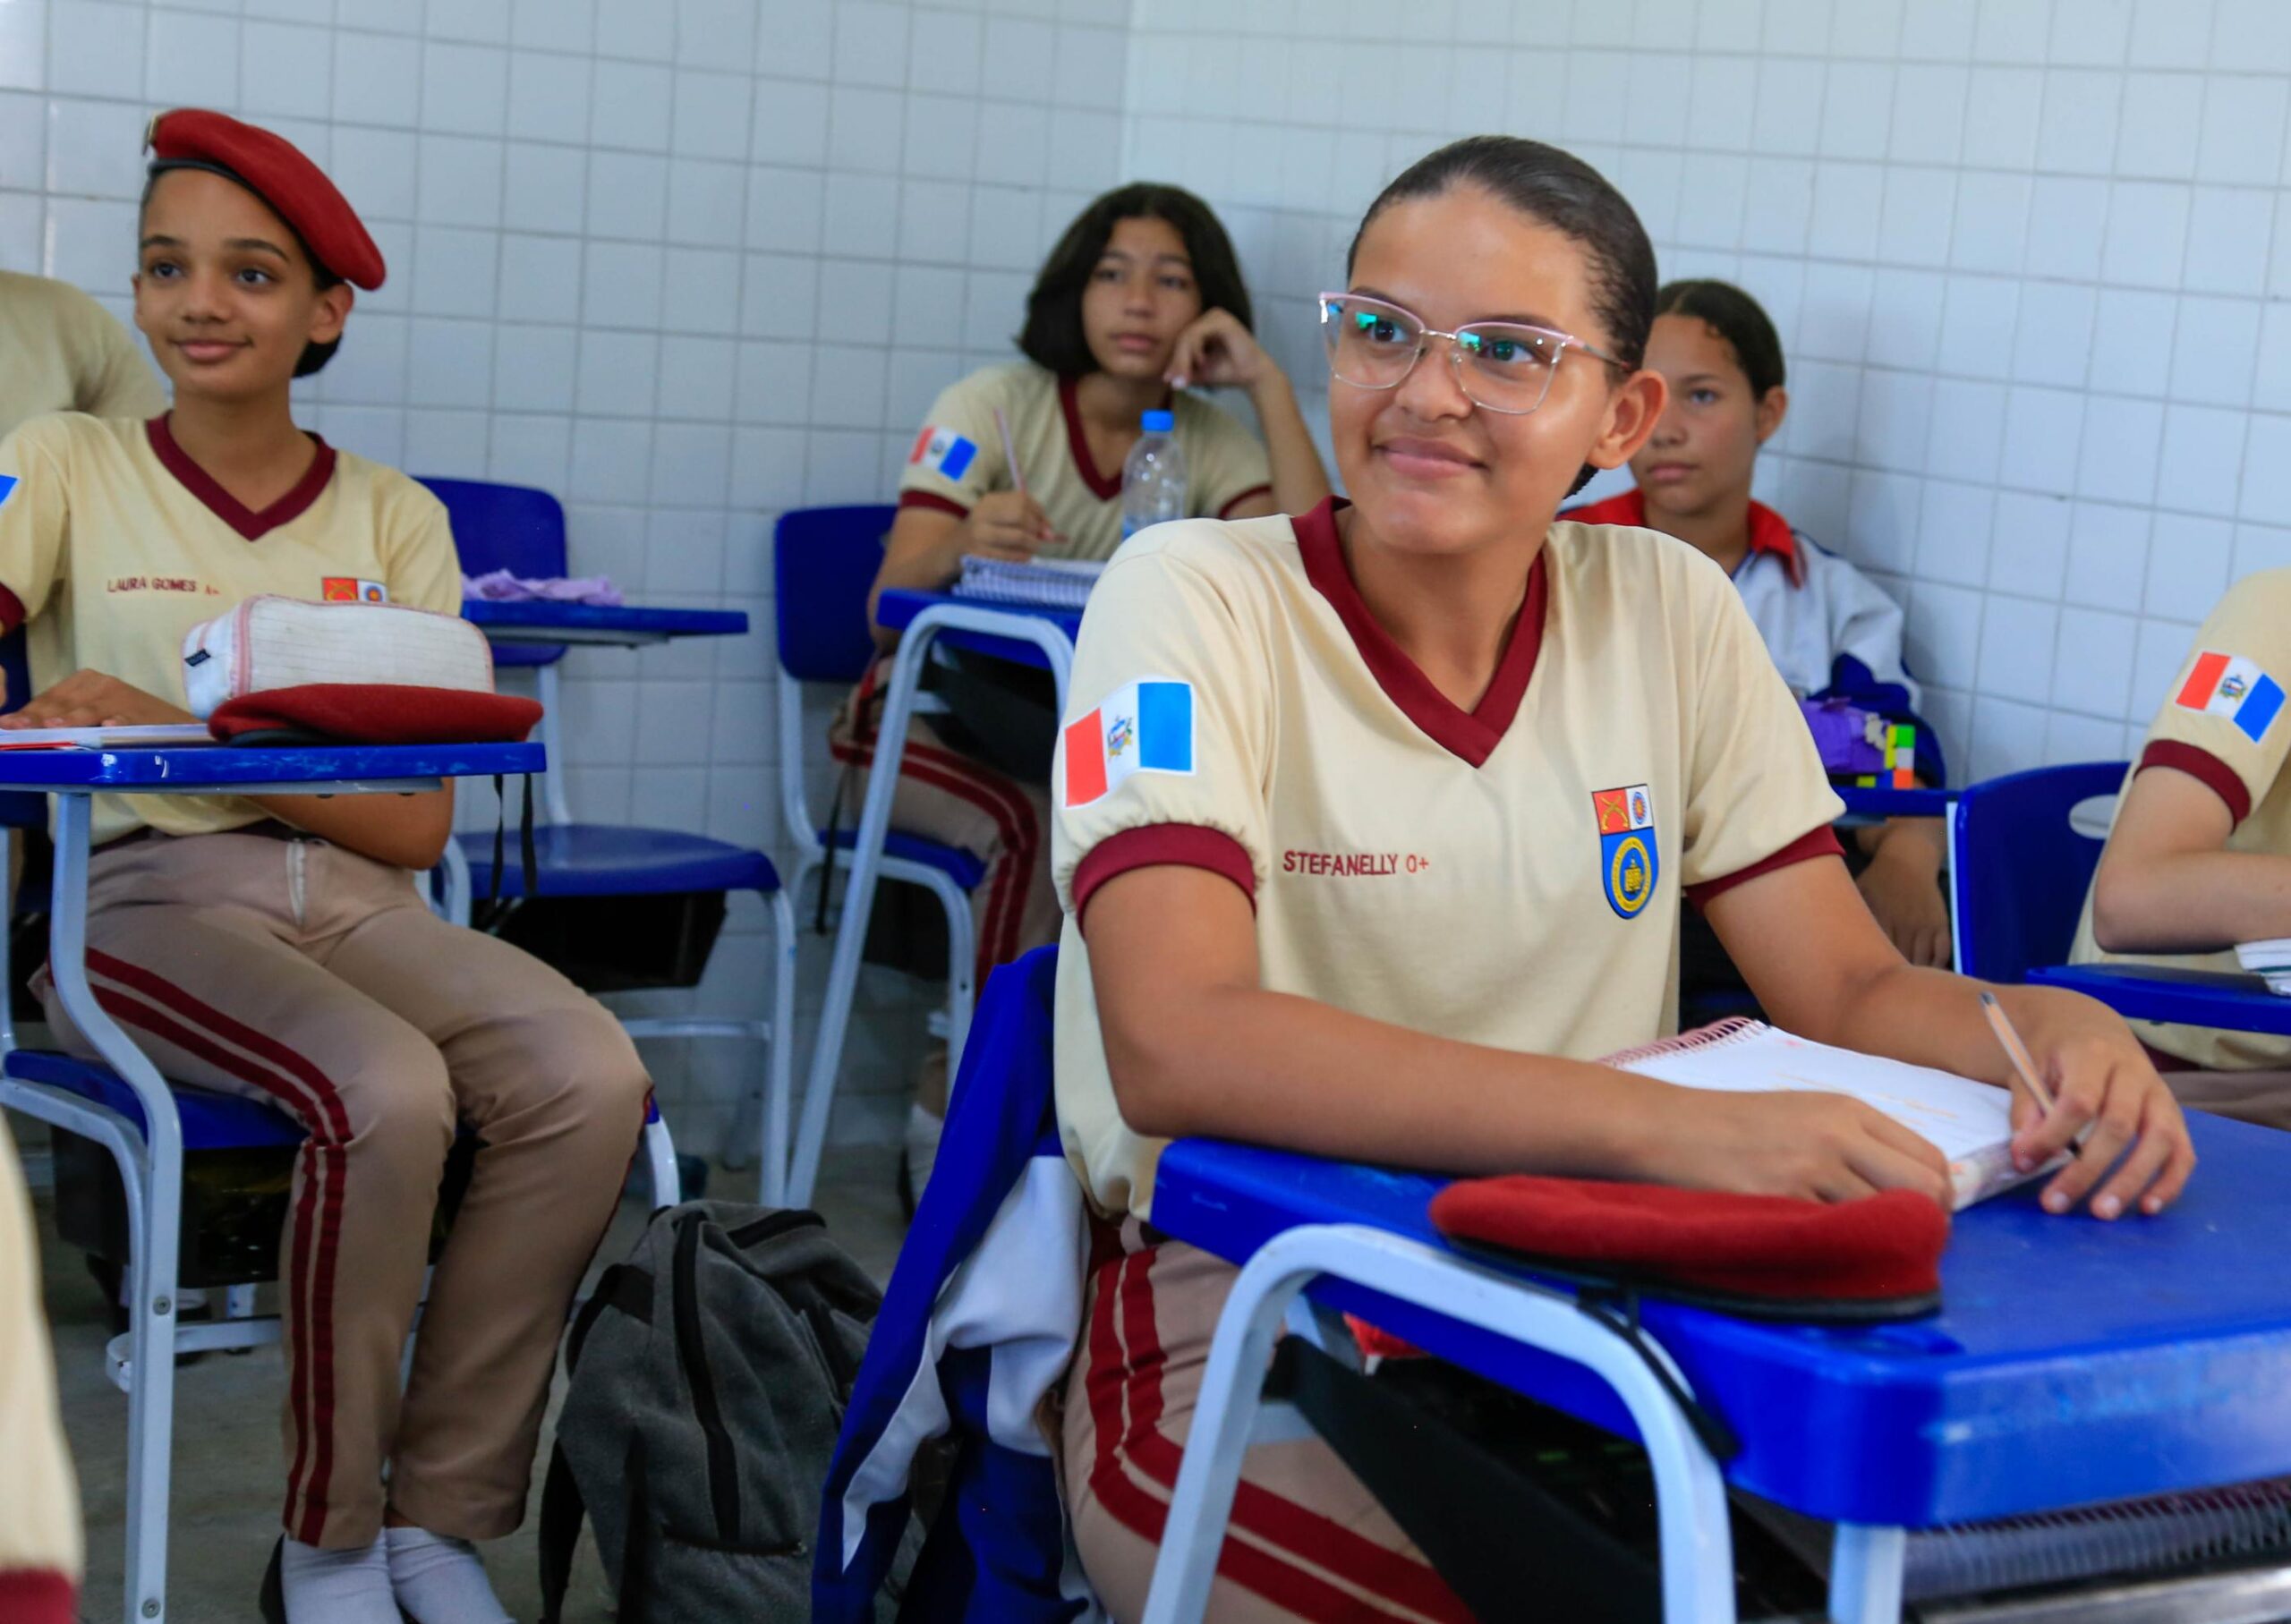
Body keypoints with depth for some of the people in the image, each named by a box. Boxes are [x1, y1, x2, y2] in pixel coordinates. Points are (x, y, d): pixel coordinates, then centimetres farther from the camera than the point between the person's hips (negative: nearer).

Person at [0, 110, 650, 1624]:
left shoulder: (394, 518, 9)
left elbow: (418, 826, 0)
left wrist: (175, 732, -13)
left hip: (354, 900, 3)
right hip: (146, 894, -3)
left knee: (591, 1078, -25)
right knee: (387, 1092, -32)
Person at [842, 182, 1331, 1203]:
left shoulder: (1210, 442, 1)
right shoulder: (994, 407, -8)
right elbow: (888, 606, -19)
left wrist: (1269, 387, -17)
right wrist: (962, 544, -43)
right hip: (931, 722, -3)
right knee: (1032, 828, -34)